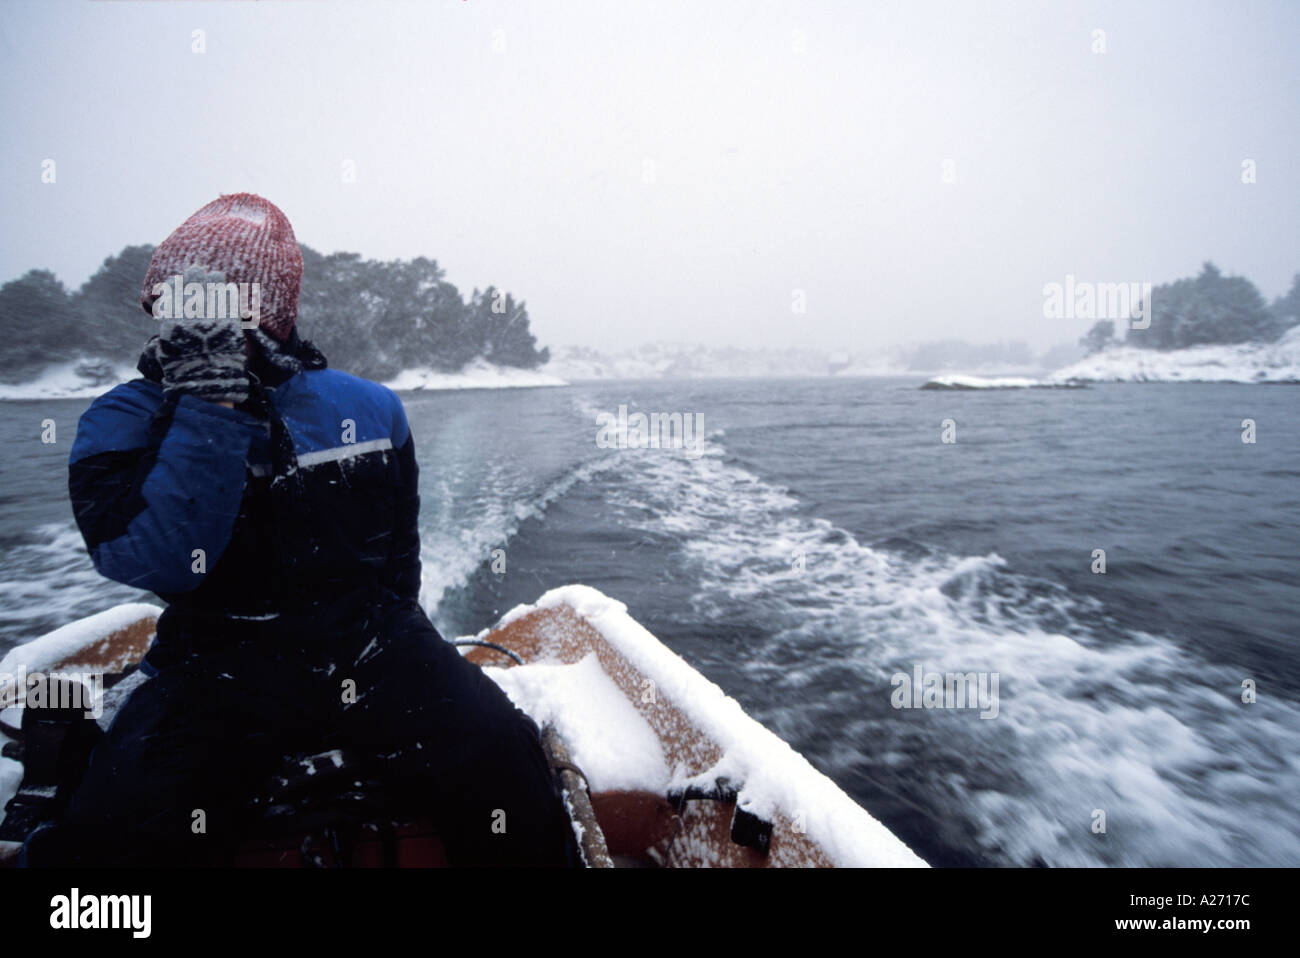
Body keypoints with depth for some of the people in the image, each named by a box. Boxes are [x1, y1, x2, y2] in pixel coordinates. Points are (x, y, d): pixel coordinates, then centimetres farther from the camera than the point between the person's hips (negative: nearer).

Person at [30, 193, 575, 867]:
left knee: (501, 764, -21)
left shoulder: (366, 408, 7)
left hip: (367, 647, 0)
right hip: (216, 669, 0)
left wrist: (374, 642, 6)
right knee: (113, 827, -23)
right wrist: (211, 407, -18)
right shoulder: (123, 423, 4)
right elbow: (153, 561, -16)